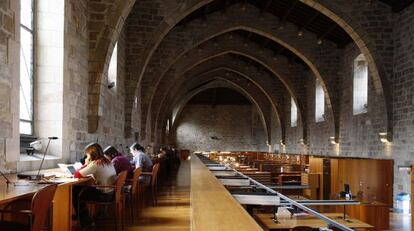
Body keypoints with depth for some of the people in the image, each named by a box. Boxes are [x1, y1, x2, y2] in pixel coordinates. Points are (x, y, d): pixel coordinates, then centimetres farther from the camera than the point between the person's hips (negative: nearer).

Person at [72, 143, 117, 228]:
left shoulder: (95, 164, -20)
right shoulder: (107, 161, 7)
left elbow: (76, 175, -19)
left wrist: (86, 164, -5)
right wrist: (87, 164, 6)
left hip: (104, 195, -9)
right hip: (111, 193, 9)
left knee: (75, 193, 12)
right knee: (78, 189, 19)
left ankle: (86, 222, 22)